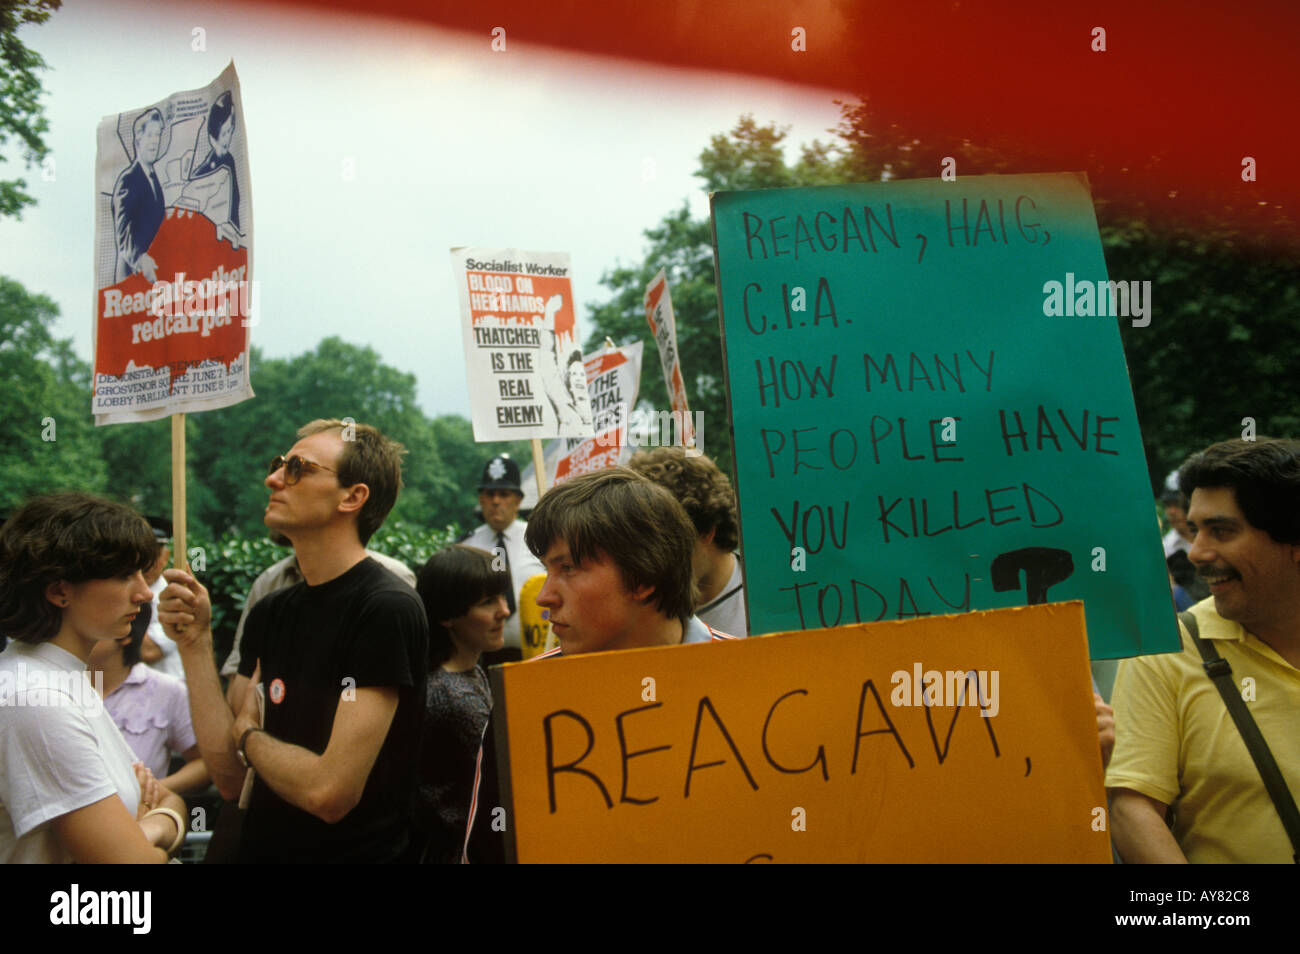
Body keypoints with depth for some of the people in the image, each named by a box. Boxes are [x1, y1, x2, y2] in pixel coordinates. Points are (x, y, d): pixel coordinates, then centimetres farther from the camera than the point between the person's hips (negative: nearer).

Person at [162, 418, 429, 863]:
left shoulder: (385, 609, -21)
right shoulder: (268, 613, 1)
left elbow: (330, 792, -26)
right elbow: (229, 775, -3)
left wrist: (247, 734, -9)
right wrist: (195, 644, -10)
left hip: (356, 849, -6)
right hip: (261, 847, 6)